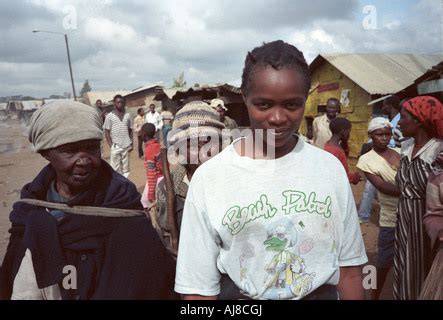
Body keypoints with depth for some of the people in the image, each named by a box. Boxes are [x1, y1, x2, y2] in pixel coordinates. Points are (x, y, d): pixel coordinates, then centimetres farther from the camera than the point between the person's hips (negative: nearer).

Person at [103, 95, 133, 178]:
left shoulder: (127, 115, 9)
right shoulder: (109, 116, 0)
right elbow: (107, 132, -1)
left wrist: (131, 144, 3)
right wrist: (111, 146, -8)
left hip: (126, 146, 3)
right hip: (115, 146, -3)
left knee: (125, 169, 8)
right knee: (115, 169, 0)